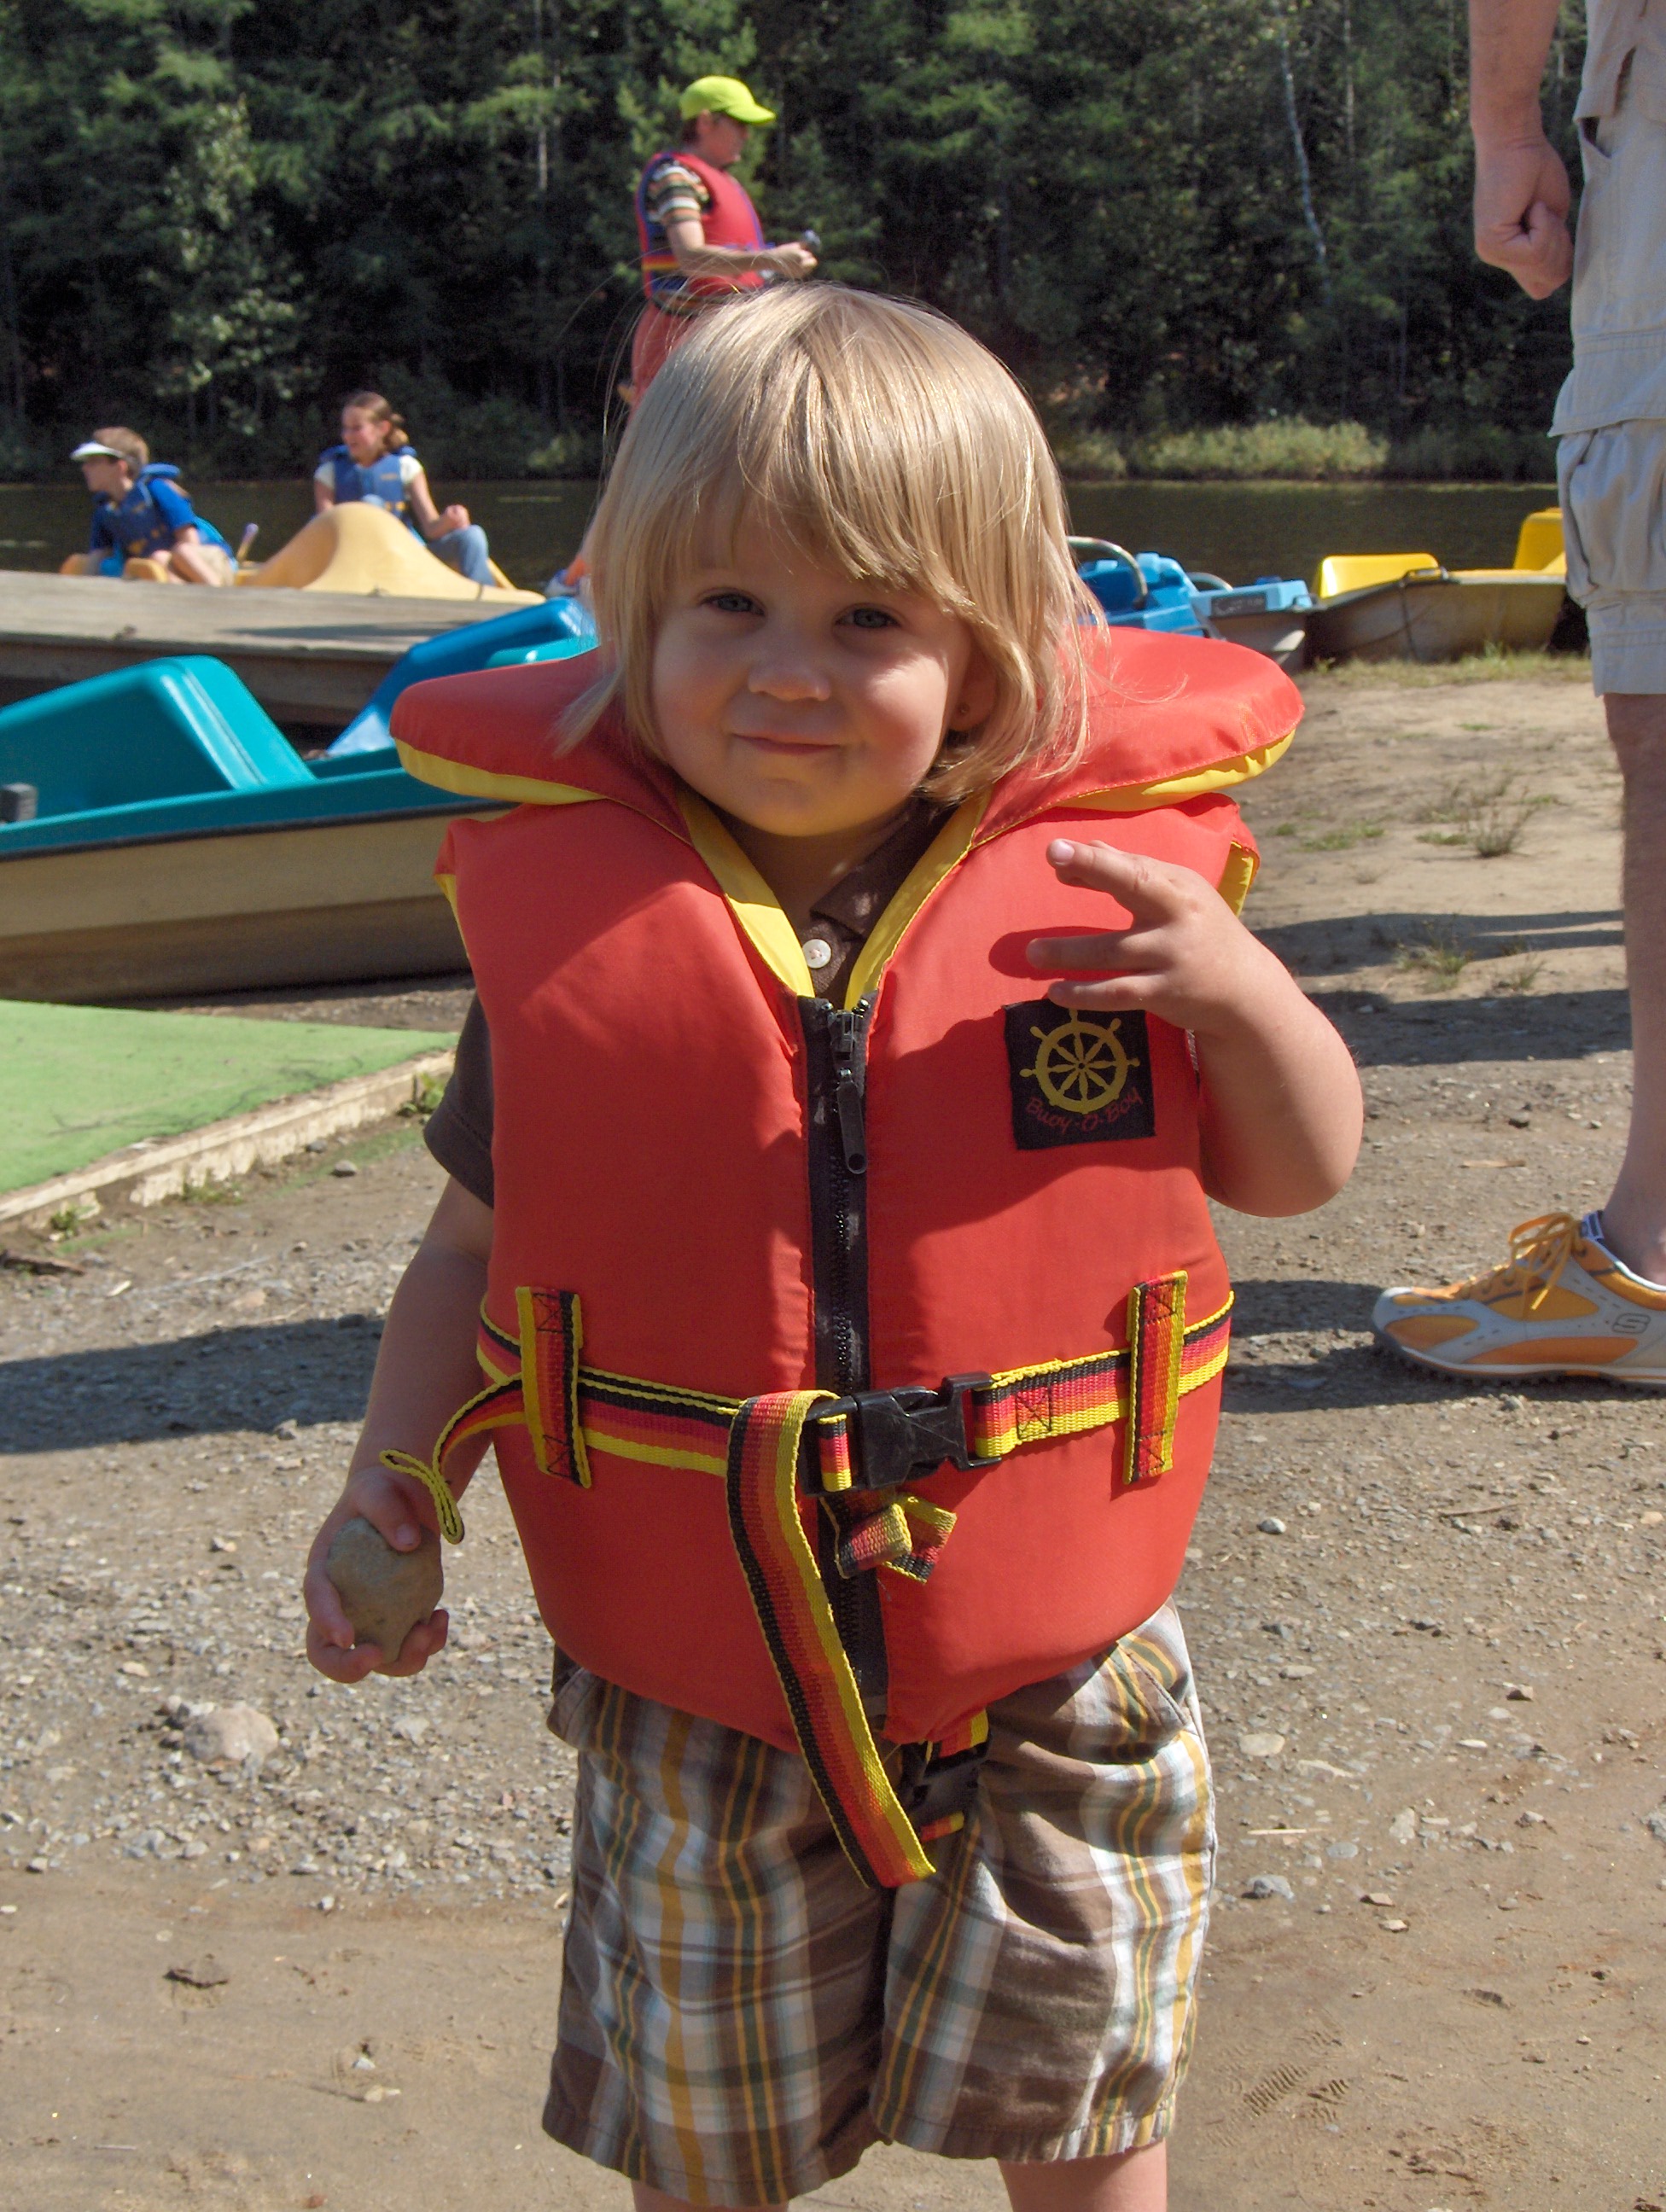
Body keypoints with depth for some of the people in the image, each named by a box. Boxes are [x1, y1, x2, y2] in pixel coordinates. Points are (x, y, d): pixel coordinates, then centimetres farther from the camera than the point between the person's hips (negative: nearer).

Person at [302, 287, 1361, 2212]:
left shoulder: (1102, 884, -11)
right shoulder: (568, 912, -9)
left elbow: (1298, 1175, -1)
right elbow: (479, 1242, 2)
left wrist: (1236, 989, -21)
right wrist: (392, 1484, -13)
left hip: (1049, 1687, 0)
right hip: (693, 1702, 1)